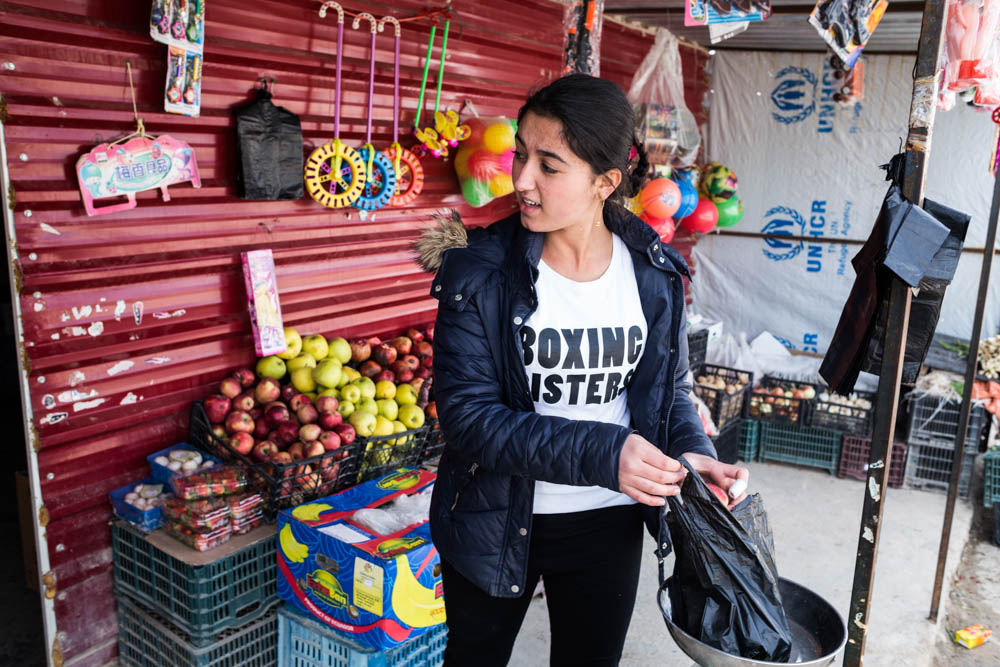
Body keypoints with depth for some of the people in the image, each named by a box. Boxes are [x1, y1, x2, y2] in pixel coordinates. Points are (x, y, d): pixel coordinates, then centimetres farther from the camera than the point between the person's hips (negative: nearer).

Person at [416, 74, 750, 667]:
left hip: (608, 523, 2)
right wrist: (598, 453, -30)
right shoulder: (479, 270, -17)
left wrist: (693, 451, -17)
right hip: (496, 523, -2)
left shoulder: (656, 273, -7)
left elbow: (670, 387, 5)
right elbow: (468, 414, -21)